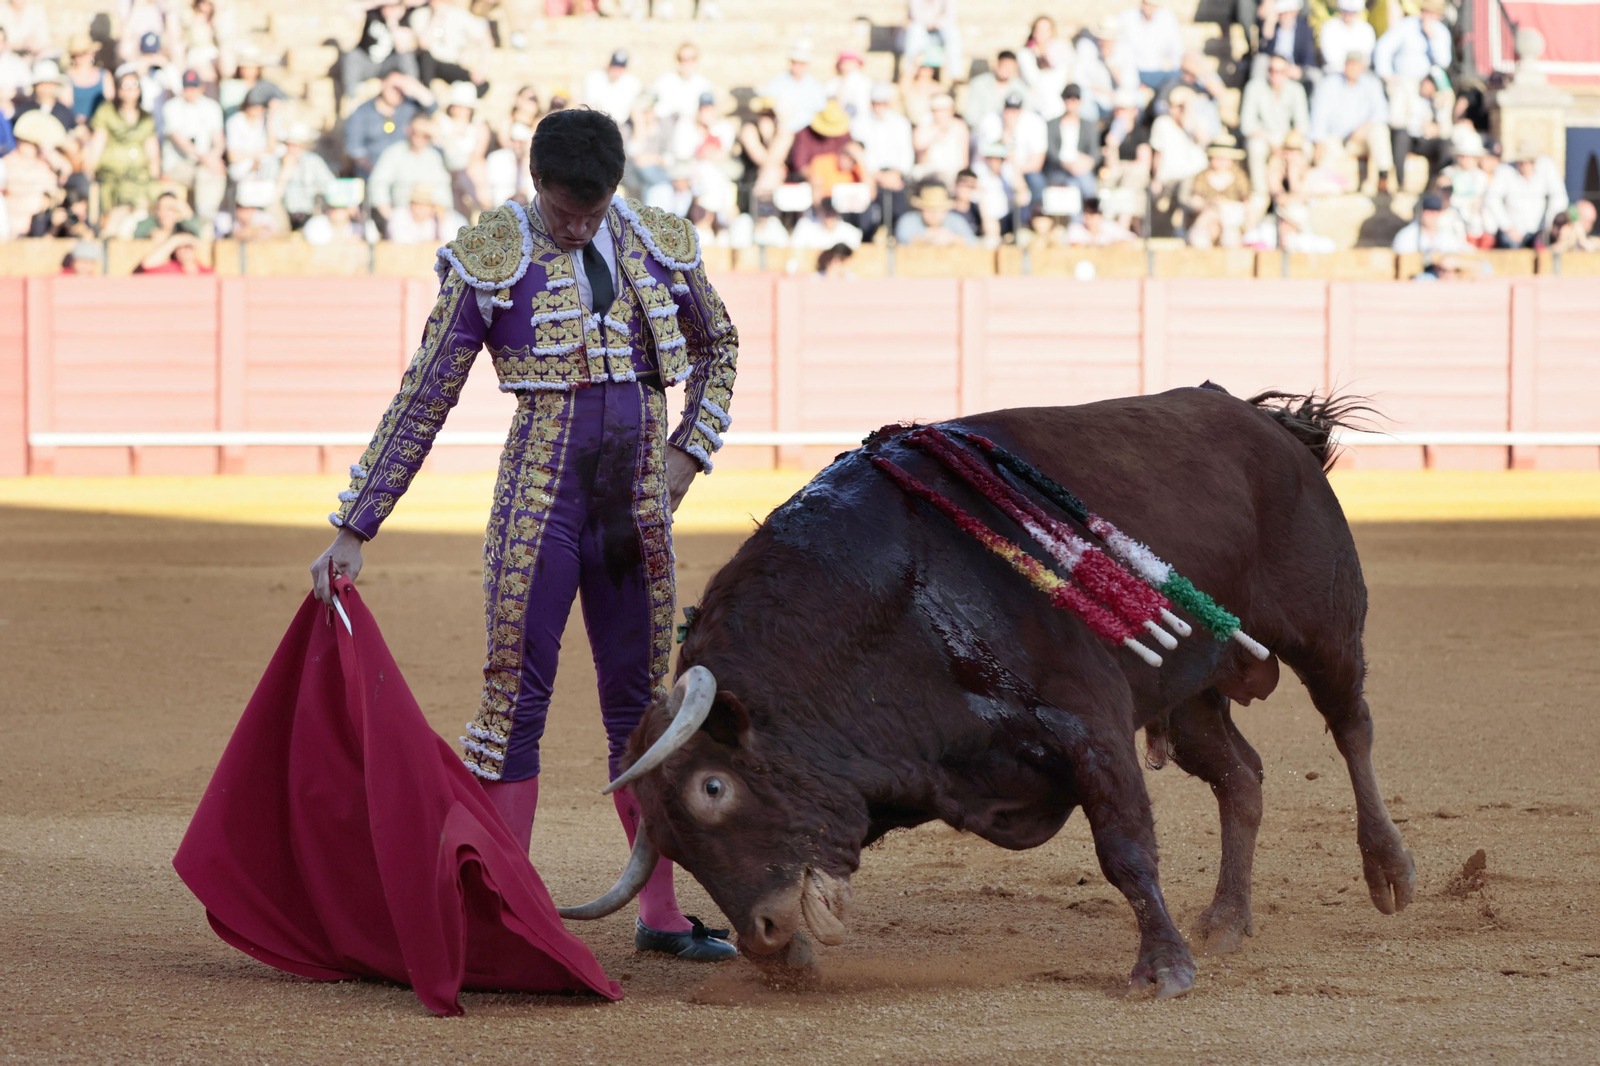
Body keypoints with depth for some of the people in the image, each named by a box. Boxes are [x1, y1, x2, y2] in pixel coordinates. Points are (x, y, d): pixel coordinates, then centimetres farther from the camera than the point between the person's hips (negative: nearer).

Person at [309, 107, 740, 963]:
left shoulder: (661, 248, 4)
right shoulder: (488, 262, -8)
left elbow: (717, 347, 22)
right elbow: (421, 404, -6)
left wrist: (690, 450, 7)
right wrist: (354, 530, -9)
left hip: (638, 511, 4)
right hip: (539, 505, -4)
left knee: (641, 702, 10)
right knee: (515, 697, -4)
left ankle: (659, 914, 19)